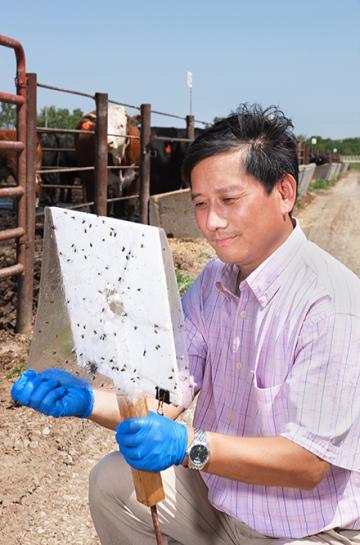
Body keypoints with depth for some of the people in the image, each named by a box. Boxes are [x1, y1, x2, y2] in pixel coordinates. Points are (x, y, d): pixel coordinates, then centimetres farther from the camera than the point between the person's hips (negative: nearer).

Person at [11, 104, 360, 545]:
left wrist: (190, 445, -40)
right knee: (110, 482, 1)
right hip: (217, 494, 7)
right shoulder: (213, 281, -1)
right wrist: (87, 401, -23)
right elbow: (166, 397, -6)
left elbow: (308, 463, -27)